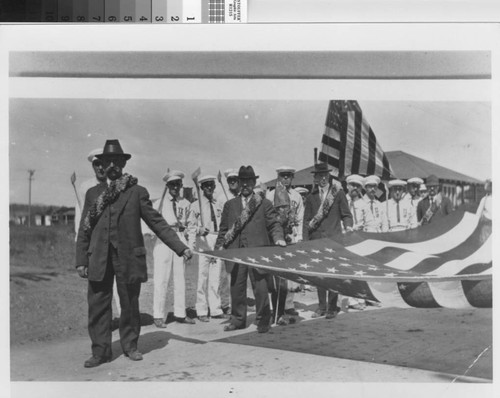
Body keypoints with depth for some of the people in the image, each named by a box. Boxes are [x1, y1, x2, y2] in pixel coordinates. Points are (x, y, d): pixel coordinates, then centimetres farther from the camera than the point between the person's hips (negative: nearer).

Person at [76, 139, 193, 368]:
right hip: (99, 260, 2)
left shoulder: (137, 192, 4)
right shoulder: (93, 193, 11)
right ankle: (100, 351, 12)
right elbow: (84, 229, 11)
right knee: (97, 304, 1)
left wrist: (180, 247, -4)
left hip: (128, 258, -1)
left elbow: (156, 222, 2)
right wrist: (81, 260, 4)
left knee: (130, 305, 7)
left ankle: (130, 345, 24)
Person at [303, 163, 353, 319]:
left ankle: (332, 308, 4)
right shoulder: (310, 197, 11)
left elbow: (346, 214, 6)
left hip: (334, 240, -3)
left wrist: (348, 226, -14)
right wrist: (306, 241, 3)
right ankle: (321, 306, 16)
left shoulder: (338, 193, 5)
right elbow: (306, 221, 10)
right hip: (316, 240, 3)